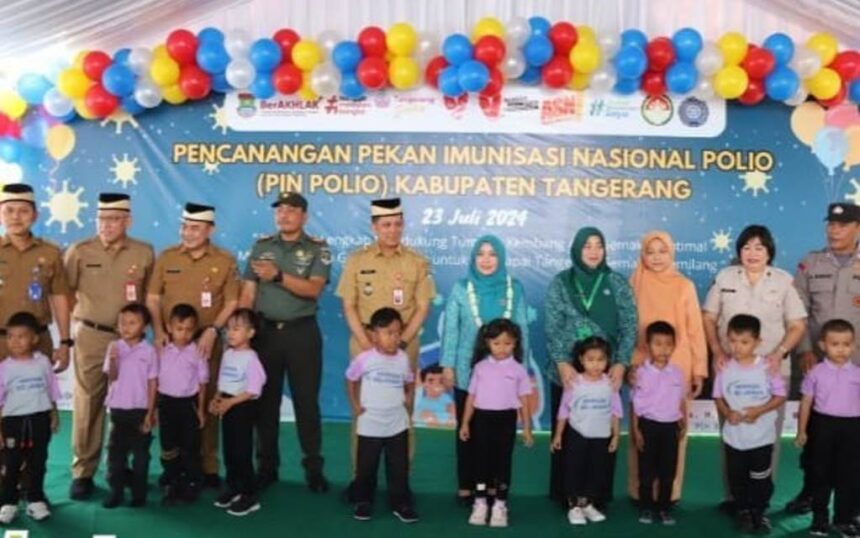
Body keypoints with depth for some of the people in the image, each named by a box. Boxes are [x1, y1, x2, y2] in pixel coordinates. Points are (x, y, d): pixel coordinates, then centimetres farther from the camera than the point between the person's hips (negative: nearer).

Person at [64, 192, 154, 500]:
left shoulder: (144, 253, 1)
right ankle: (83, 472, 10)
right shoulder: (79, 252, -2)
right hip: (90, 337, -1)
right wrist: (79, 313, 1)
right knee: (88, 403, 2)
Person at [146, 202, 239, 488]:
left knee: (206, 402, 2)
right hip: (171, 341, 1)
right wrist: (158, 331, -7)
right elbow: (152, 298, 5)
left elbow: (232, 302, 0)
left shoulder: (225, 261, 2)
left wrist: (213, 330, -11)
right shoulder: (166, 258, 6)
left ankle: (208, 467, 10)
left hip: (207, 342, -1)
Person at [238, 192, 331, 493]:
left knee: (306, 400, 2)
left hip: (302, 332, -2)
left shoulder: (318, 249, 0)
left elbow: (313, 289, -15)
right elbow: (248, 292, 5)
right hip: (265, 331, 3)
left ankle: (313, 468, 12)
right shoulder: (261, 247, 8)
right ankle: (266, 466, 20)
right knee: (266, 400, 9)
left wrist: (278, 275, -26)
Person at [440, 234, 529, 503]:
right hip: (467, 371, 0)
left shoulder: (514, 289, 1)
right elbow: (450, 329, 0)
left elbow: (522, 330, 5)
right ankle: (465, 485, 18)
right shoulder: (461, 288, -1)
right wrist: (447, 365, -3)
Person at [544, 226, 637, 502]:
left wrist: (621, 364, -11)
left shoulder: (617, 283, 5)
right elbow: (552, 327, -3)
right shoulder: (560, 283, 3)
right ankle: (564, 494, 16)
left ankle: (600, 495, 17)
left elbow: (629, 327, 1)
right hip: (566, 372, -1)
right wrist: (562, 363, -15)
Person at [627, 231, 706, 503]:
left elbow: (695, 331, 5)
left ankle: (670, 491, 14)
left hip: (677, 369, 0)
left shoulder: (684, 286, 4)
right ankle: (640, 491, 11)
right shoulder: (634, 284, 4)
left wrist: (699, 370, 1)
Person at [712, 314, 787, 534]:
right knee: (737, 479, 13)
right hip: (733, 436, 2)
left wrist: (759, 410, -19)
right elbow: (718, 397, 3)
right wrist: (727, 412, -16)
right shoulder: (725, 368, -5)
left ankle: (759, 512, 27)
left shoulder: (767, 367, -11)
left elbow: (780, 395, -6)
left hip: (762, 436, -2)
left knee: (761, 479, 9)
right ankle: (743, 511, 30)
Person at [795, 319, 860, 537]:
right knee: (820, 473, 9)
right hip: (823, 425, -1)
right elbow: (806, 403, 2)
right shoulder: (816, 373, -3)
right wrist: (802, 431, 3)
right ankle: (819, 517, 21)